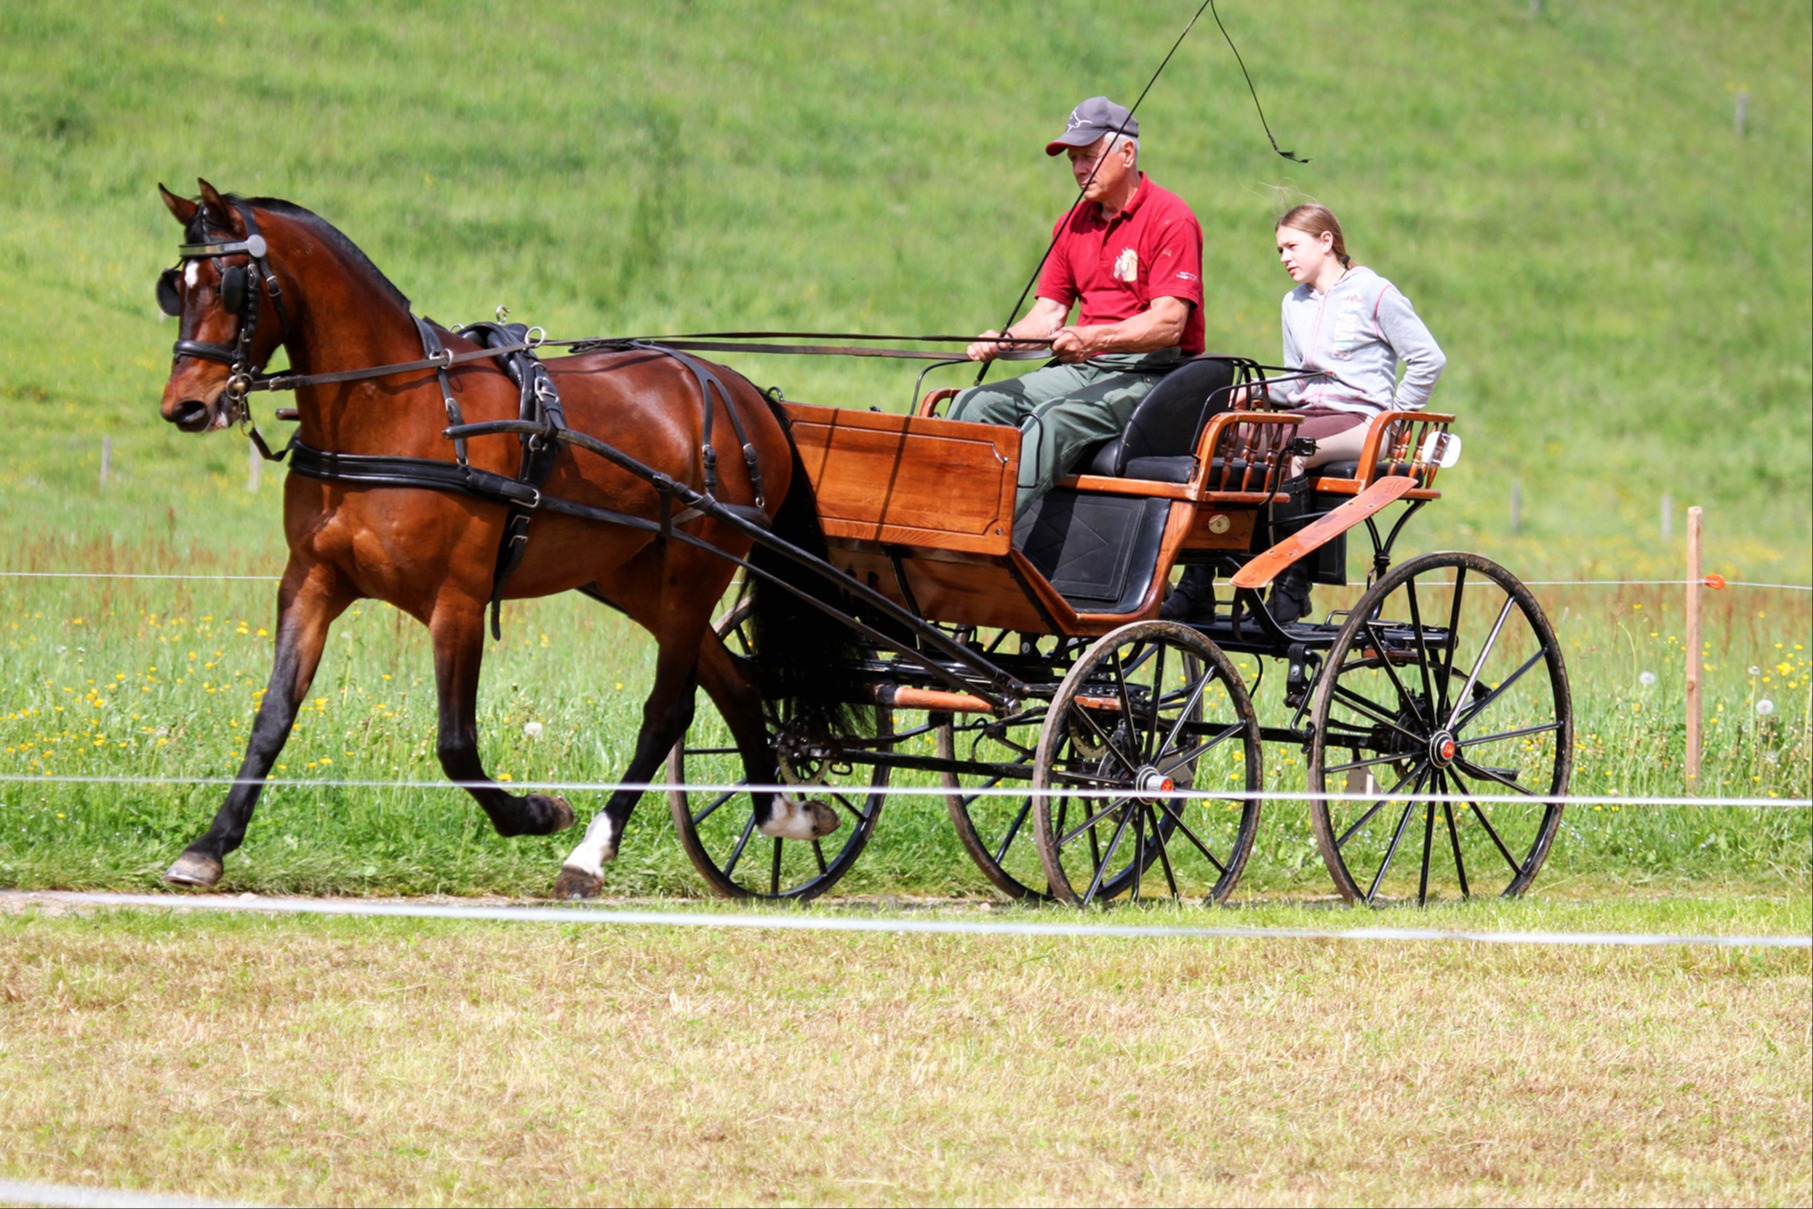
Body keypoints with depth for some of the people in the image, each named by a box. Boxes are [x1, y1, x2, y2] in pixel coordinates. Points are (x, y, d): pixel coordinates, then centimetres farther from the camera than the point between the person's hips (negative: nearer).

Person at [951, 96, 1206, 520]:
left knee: (1053, 420, -33)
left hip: (1152, 375, -8)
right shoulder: (1073, 223, 16)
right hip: (1083, 371, 8)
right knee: (976, 404, -13)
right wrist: (1002, 339, -9)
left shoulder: (1170, 219, -8)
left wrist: (1093, 338, -32)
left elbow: (1169, 323, -17)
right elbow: (1049, 313, 13)